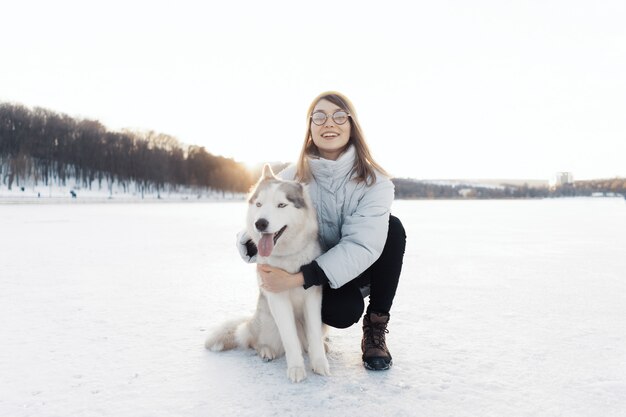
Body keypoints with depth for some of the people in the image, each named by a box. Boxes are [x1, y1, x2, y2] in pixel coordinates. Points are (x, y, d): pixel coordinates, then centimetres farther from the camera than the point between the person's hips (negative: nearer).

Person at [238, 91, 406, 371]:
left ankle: (376, 328, -11)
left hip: (358, 269, 1)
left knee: (392, 227, -27)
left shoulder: (374, 181, -16)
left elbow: (363, 245, -29)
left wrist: (297, 278, -37)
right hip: (312, 270, -1)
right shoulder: (293, 177, -10)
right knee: (344, 311, -34)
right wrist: (257, 248, -37)